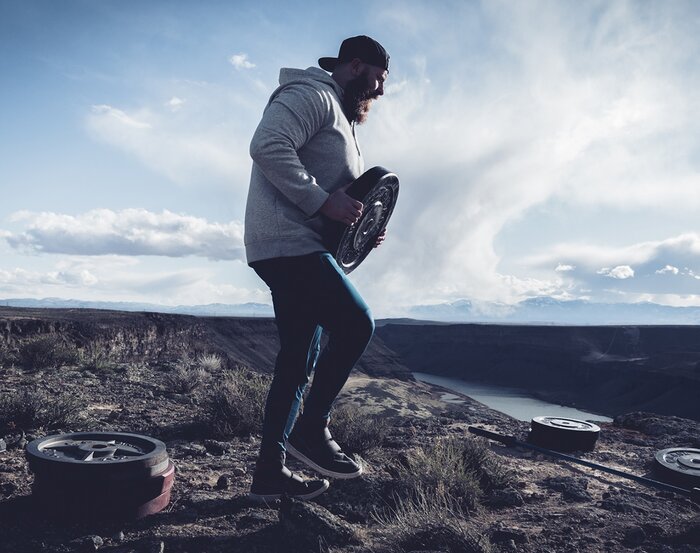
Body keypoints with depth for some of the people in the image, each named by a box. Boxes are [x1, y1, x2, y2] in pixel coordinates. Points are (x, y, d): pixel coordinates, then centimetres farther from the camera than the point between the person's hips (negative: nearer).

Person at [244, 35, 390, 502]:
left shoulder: (338, 115, 29)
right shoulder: (312, 94, -3)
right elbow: (268, 147, -21)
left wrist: (359, 228, 13)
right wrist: (324, 202, -22)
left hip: (301, 249, 10)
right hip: (288, 243, -10)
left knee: (298, 362, 8)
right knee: (356, 324, -14)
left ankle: (270, 474, 15)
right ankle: (311, 428, -1)